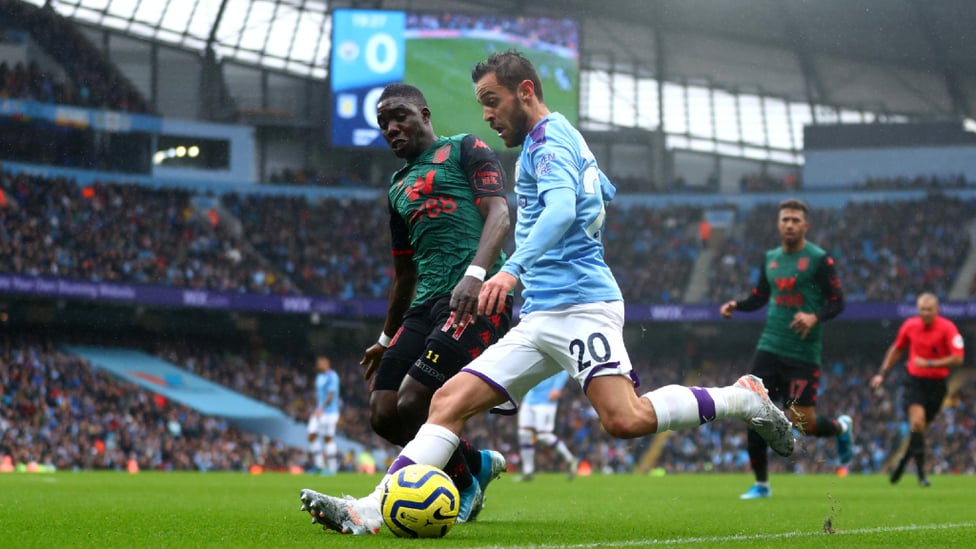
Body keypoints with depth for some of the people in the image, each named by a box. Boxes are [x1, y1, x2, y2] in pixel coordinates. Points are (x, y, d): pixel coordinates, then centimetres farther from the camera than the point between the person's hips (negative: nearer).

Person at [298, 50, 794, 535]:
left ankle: (743, 398, -5)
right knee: (450, 400, -4)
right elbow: (604, 193, 42)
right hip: (539, 318, 10)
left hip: (581, 305, -10)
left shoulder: (549, 138, -5)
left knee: (624, 420, -26)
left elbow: (561, 209, -25)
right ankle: (374, 510, -14)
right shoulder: (557, 139, 24)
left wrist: (513, 269, -37)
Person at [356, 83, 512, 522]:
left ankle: (466, 483, 5)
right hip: (426, 304, 8)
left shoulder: (465, 150, 6)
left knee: (412, 404, -19)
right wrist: (387, 340, 37)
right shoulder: (398, 185, 27)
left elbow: (499, 215, -9)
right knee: (383, 415, -1)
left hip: (478, 297, -8)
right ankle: (478, 464, 19)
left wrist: (475, 273, -26)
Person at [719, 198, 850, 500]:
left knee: (803, 423, -8)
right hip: (769, 347, 5)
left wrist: (815, 317, -25)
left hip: (803, 353, -5)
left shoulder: (819, 259, -6)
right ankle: (761, 484, 9)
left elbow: (837, 302, -6)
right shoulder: (770, 259, 11)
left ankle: (841, 428, 28)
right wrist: (735, 305, 3)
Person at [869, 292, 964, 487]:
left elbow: (958, 359, -17)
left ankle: (903, 461, 35)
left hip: (937, 383, 0)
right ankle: (921, 474, -18)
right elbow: (896, 349, 17)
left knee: (920, 427, 8)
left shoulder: (947, 328, -11)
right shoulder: (909, 325, 0)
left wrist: (930, 363, -22)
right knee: (917, 421, -19)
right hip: (915, 381, 0)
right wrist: (882, 373, 15)